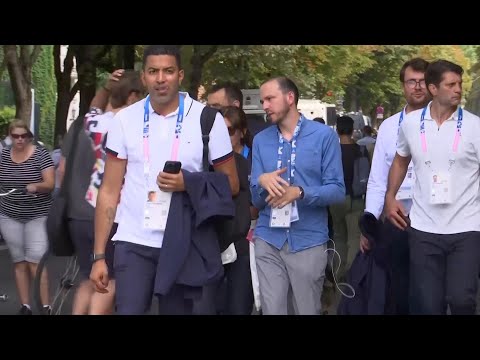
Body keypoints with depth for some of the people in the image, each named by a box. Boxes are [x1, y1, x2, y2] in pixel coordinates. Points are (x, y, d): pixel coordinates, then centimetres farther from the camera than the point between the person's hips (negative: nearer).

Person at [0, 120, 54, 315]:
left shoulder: (41, 154, -9)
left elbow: (50, 184, -12)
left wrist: (36, 186, -30)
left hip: (37, 216, -4)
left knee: (35, 261, -11)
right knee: (19, 262, 5)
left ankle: (46, 306, -7)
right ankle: (25, 306, 10)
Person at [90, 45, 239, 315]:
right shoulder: (125, 119, 1)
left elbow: (231, 184, 3)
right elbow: (110, 191, 4)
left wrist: (188, 183, -16)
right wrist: (99, 255, -1)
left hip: (182, 246, 0)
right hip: (133, 244, 0)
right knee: (128, 311, -9)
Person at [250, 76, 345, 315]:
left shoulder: (324, 135, -2)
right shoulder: (261, 140, 8)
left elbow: (337, 190, -7)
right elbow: (256, 200, 8)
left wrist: (300, 192, -22)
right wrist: (262, 182, -15)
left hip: (308, 241, -2)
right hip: (268, 240, 3)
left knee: (308, 311, 7)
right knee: (271, 310, 3)